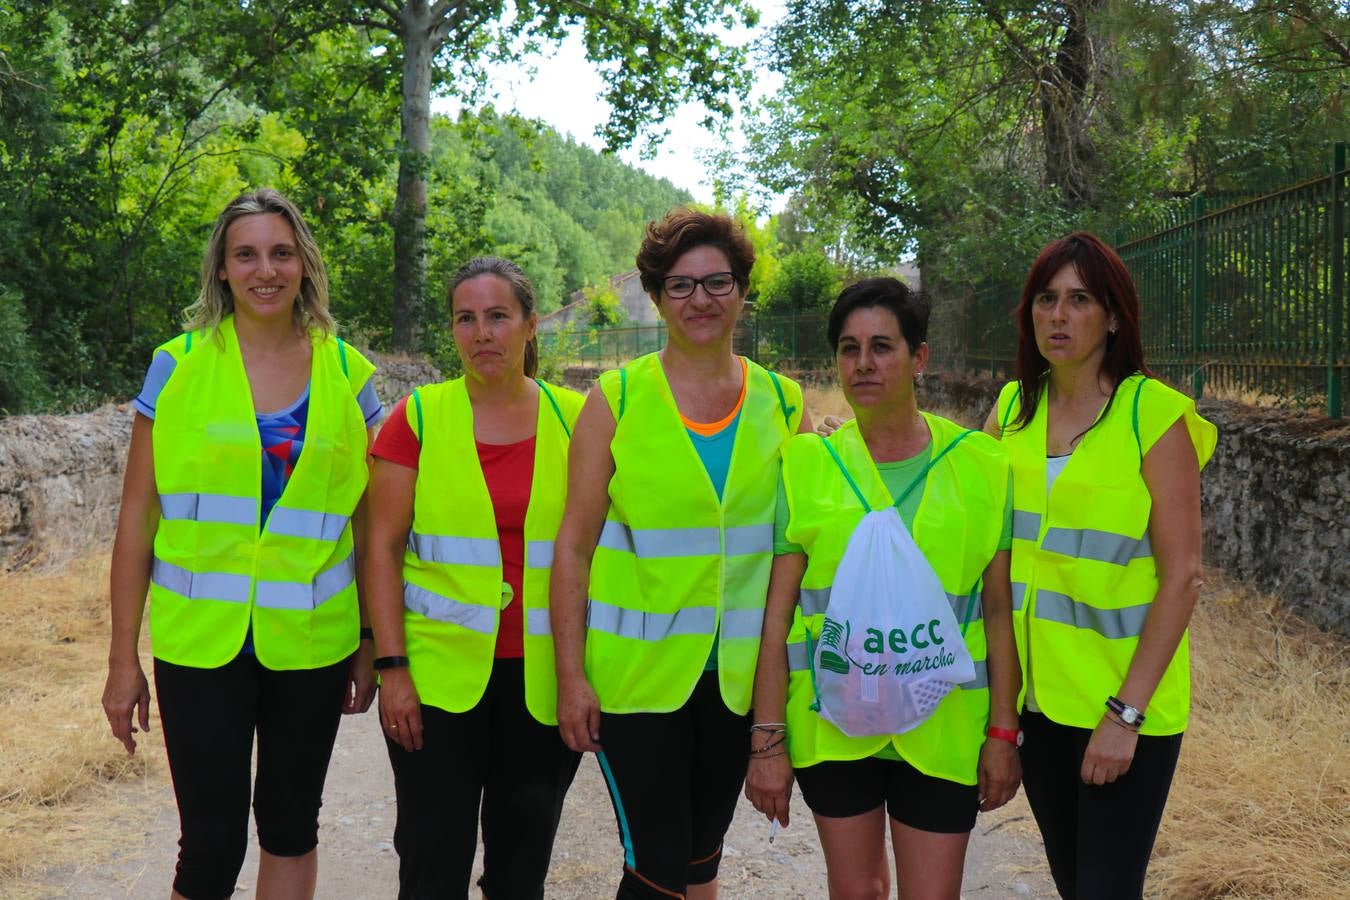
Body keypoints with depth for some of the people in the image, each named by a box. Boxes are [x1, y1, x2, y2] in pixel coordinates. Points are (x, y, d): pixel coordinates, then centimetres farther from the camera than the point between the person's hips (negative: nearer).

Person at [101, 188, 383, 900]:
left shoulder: (347, 375, 2)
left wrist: (373, 645, 7)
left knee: (291, 826, 15)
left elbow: (367, 524, 7)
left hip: (311, 642, 2)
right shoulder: (179, 366, -3)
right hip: (201, 641, -2)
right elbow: (136, 518, -2)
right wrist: (123, 660, -3)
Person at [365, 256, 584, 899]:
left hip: (544, 678, 1)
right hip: (440, 673, -1)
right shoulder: (418, 418, -1)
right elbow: (383, 547, -1)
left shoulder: (574, 419, 2)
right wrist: (392, 668, -8)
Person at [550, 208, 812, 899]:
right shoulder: (617, 400, -5)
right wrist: (571, 674, -8)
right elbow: (574, 545, -4)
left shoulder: (782, 402, 4)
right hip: (637, 668, -3)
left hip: (738, 673, 3)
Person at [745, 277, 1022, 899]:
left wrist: (1003, 731, -2)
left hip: (941, 729, -1)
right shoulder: (806, 463, 0)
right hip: (832, 724, 1)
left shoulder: (979, 464, 0)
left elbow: (999, 610, 2)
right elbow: (777, 615, -2)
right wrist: (767, 740, -4)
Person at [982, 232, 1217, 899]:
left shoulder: (1154, 413, -12)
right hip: (1038, 689, 5)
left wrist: (1126, 712, -16)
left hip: (1123, 696, -5)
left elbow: (1182, 575, -13)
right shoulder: (1013, 406, 4)